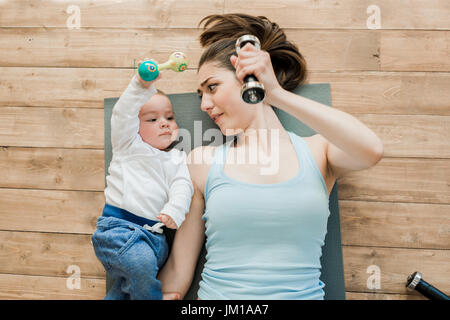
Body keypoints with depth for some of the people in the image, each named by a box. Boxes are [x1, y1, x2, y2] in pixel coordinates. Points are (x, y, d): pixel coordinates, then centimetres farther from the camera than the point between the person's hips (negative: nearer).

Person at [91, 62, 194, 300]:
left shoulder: (178, 159, 18)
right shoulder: (128, 145, 11)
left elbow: (182, 187, 4)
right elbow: (123, 114, -6)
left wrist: (174, 211, -17)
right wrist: (141, 86, -22)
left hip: (153, 234, 4)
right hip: (117, 225, -4)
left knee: (125, 287, -3)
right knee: (142, 262, -29)